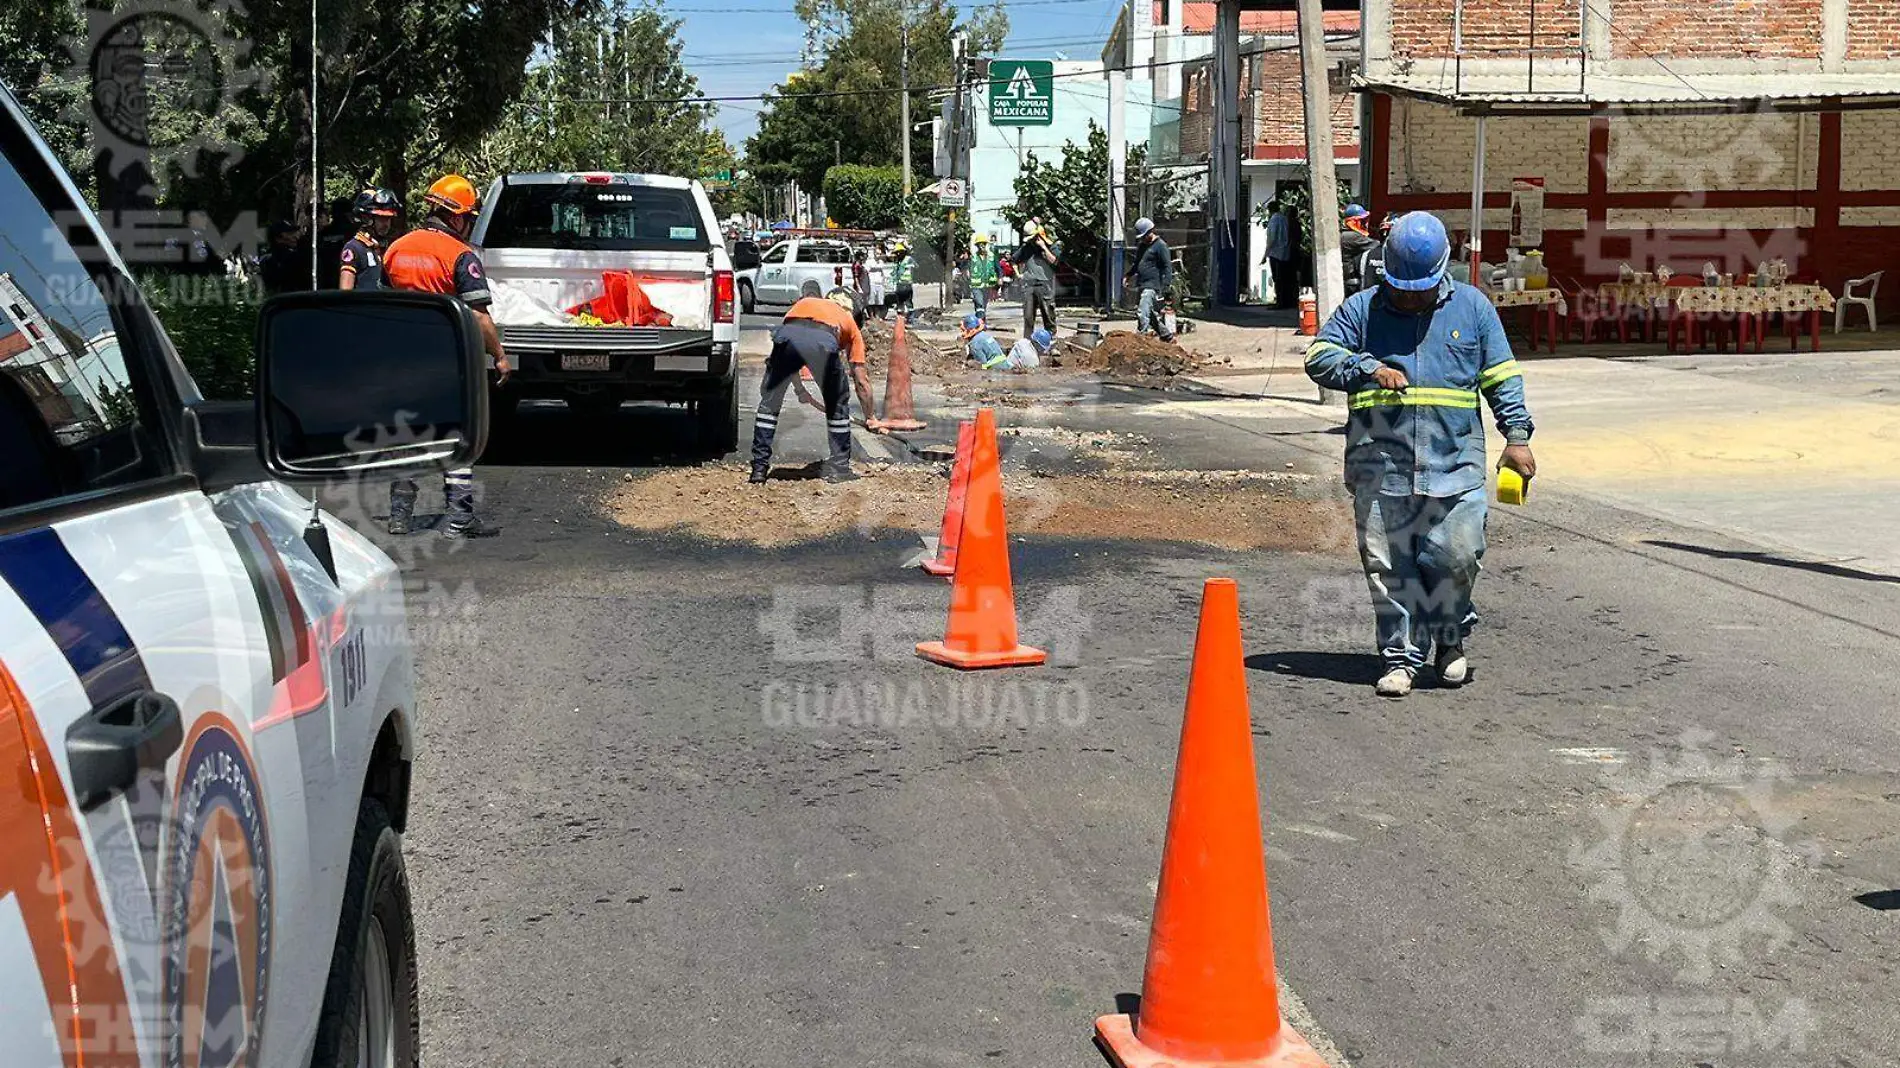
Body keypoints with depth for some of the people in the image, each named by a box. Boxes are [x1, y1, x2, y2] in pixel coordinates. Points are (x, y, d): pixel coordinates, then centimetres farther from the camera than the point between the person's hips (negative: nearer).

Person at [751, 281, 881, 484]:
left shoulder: (803, 302, 43)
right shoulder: (850, 323, 37)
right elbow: (861, 381, 37)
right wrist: (870, 418, 47)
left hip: (787, 334, 1)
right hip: (824, 341, -1)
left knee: (769, 403, 19)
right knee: (837, 405, 22)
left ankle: (759, 468, 17)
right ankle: (839, 468, 25)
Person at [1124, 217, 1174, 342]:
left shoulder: (1160, 245, -7)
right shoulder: (1141, 246, 18)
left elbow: (1167, 267, -11)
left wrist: (1164, 287, -19)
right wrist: (1129, 275, 19)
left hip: (1152, 286, -9)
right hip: (1142, 285, 9)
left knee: (1143, 313, -20)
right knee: (1153, 314, 14)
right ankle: (1167, 335, 25)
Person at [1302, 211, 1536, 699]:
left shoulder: (1472, 307, 11)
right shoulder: (1361, 309, 10)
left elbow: (1501, 376, 13)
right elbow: (1319, 358, 4)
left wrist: (1516, 435, 4)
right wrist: (1369, 369, -11)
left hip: (1454, 462, 0)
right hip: (1380, 465, 0)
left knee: (1456, 556, -5)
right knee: (1389, 564, 0)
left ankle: (1451, 639, 21)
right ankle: (1401, 656, 10)